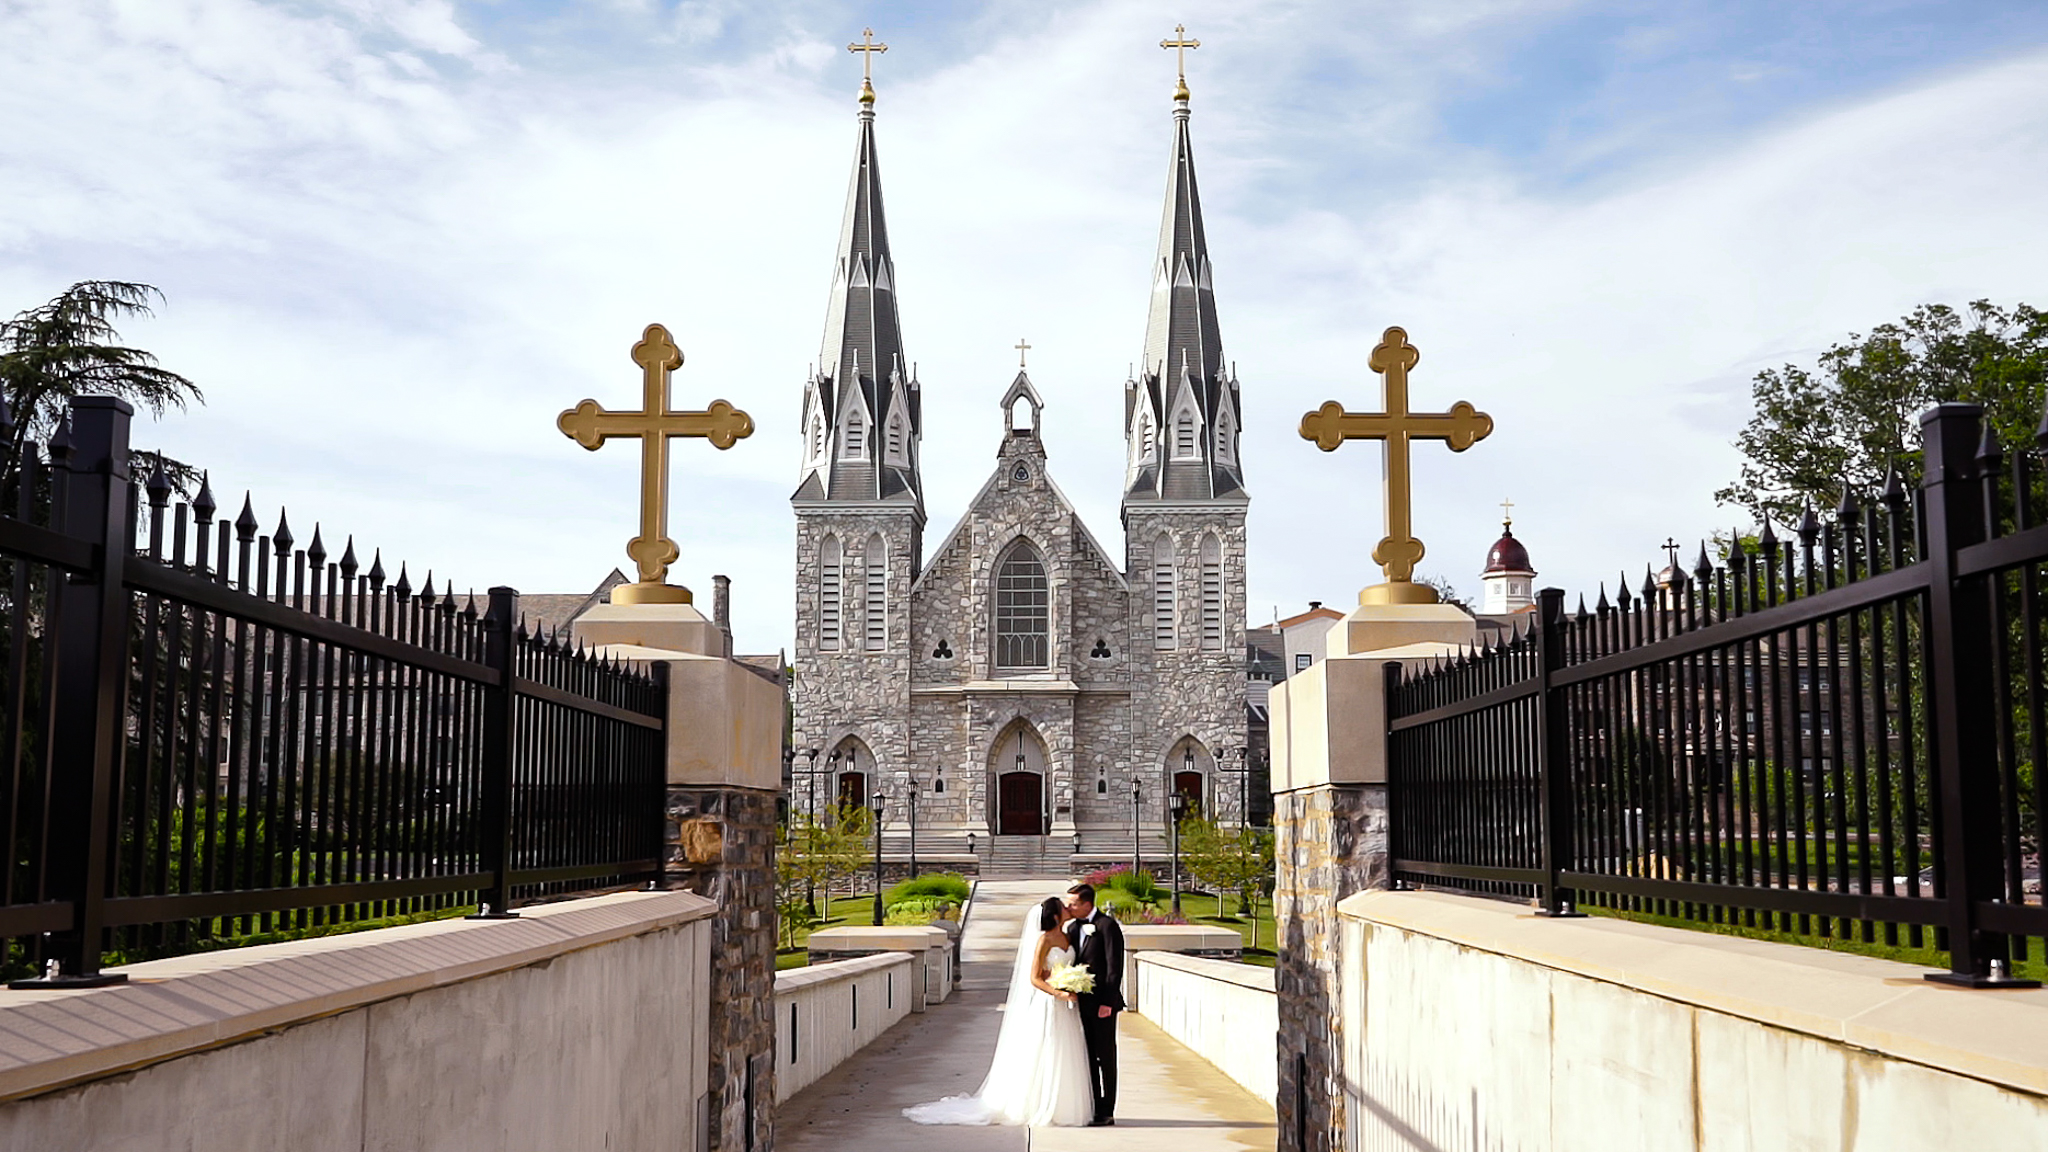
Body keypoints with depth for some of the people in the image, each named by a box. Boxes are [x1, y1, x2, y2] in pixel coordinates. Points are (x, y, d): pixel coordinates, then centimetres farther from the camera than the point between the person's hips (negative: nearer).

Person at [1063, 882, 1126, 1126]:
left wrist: (1107, 1002, -18)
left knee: (1106, 1058, 0)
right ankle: (1092, 1108, 18)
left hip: (1102, 1003, -7)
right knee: (1088, 1057, 11)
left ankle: (1106, 1113, 4)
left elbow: (1114, 966, -15)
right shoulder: (1073, 927, 12)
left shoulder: (1107, 925, -11)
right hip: (1083, 1002, 7)